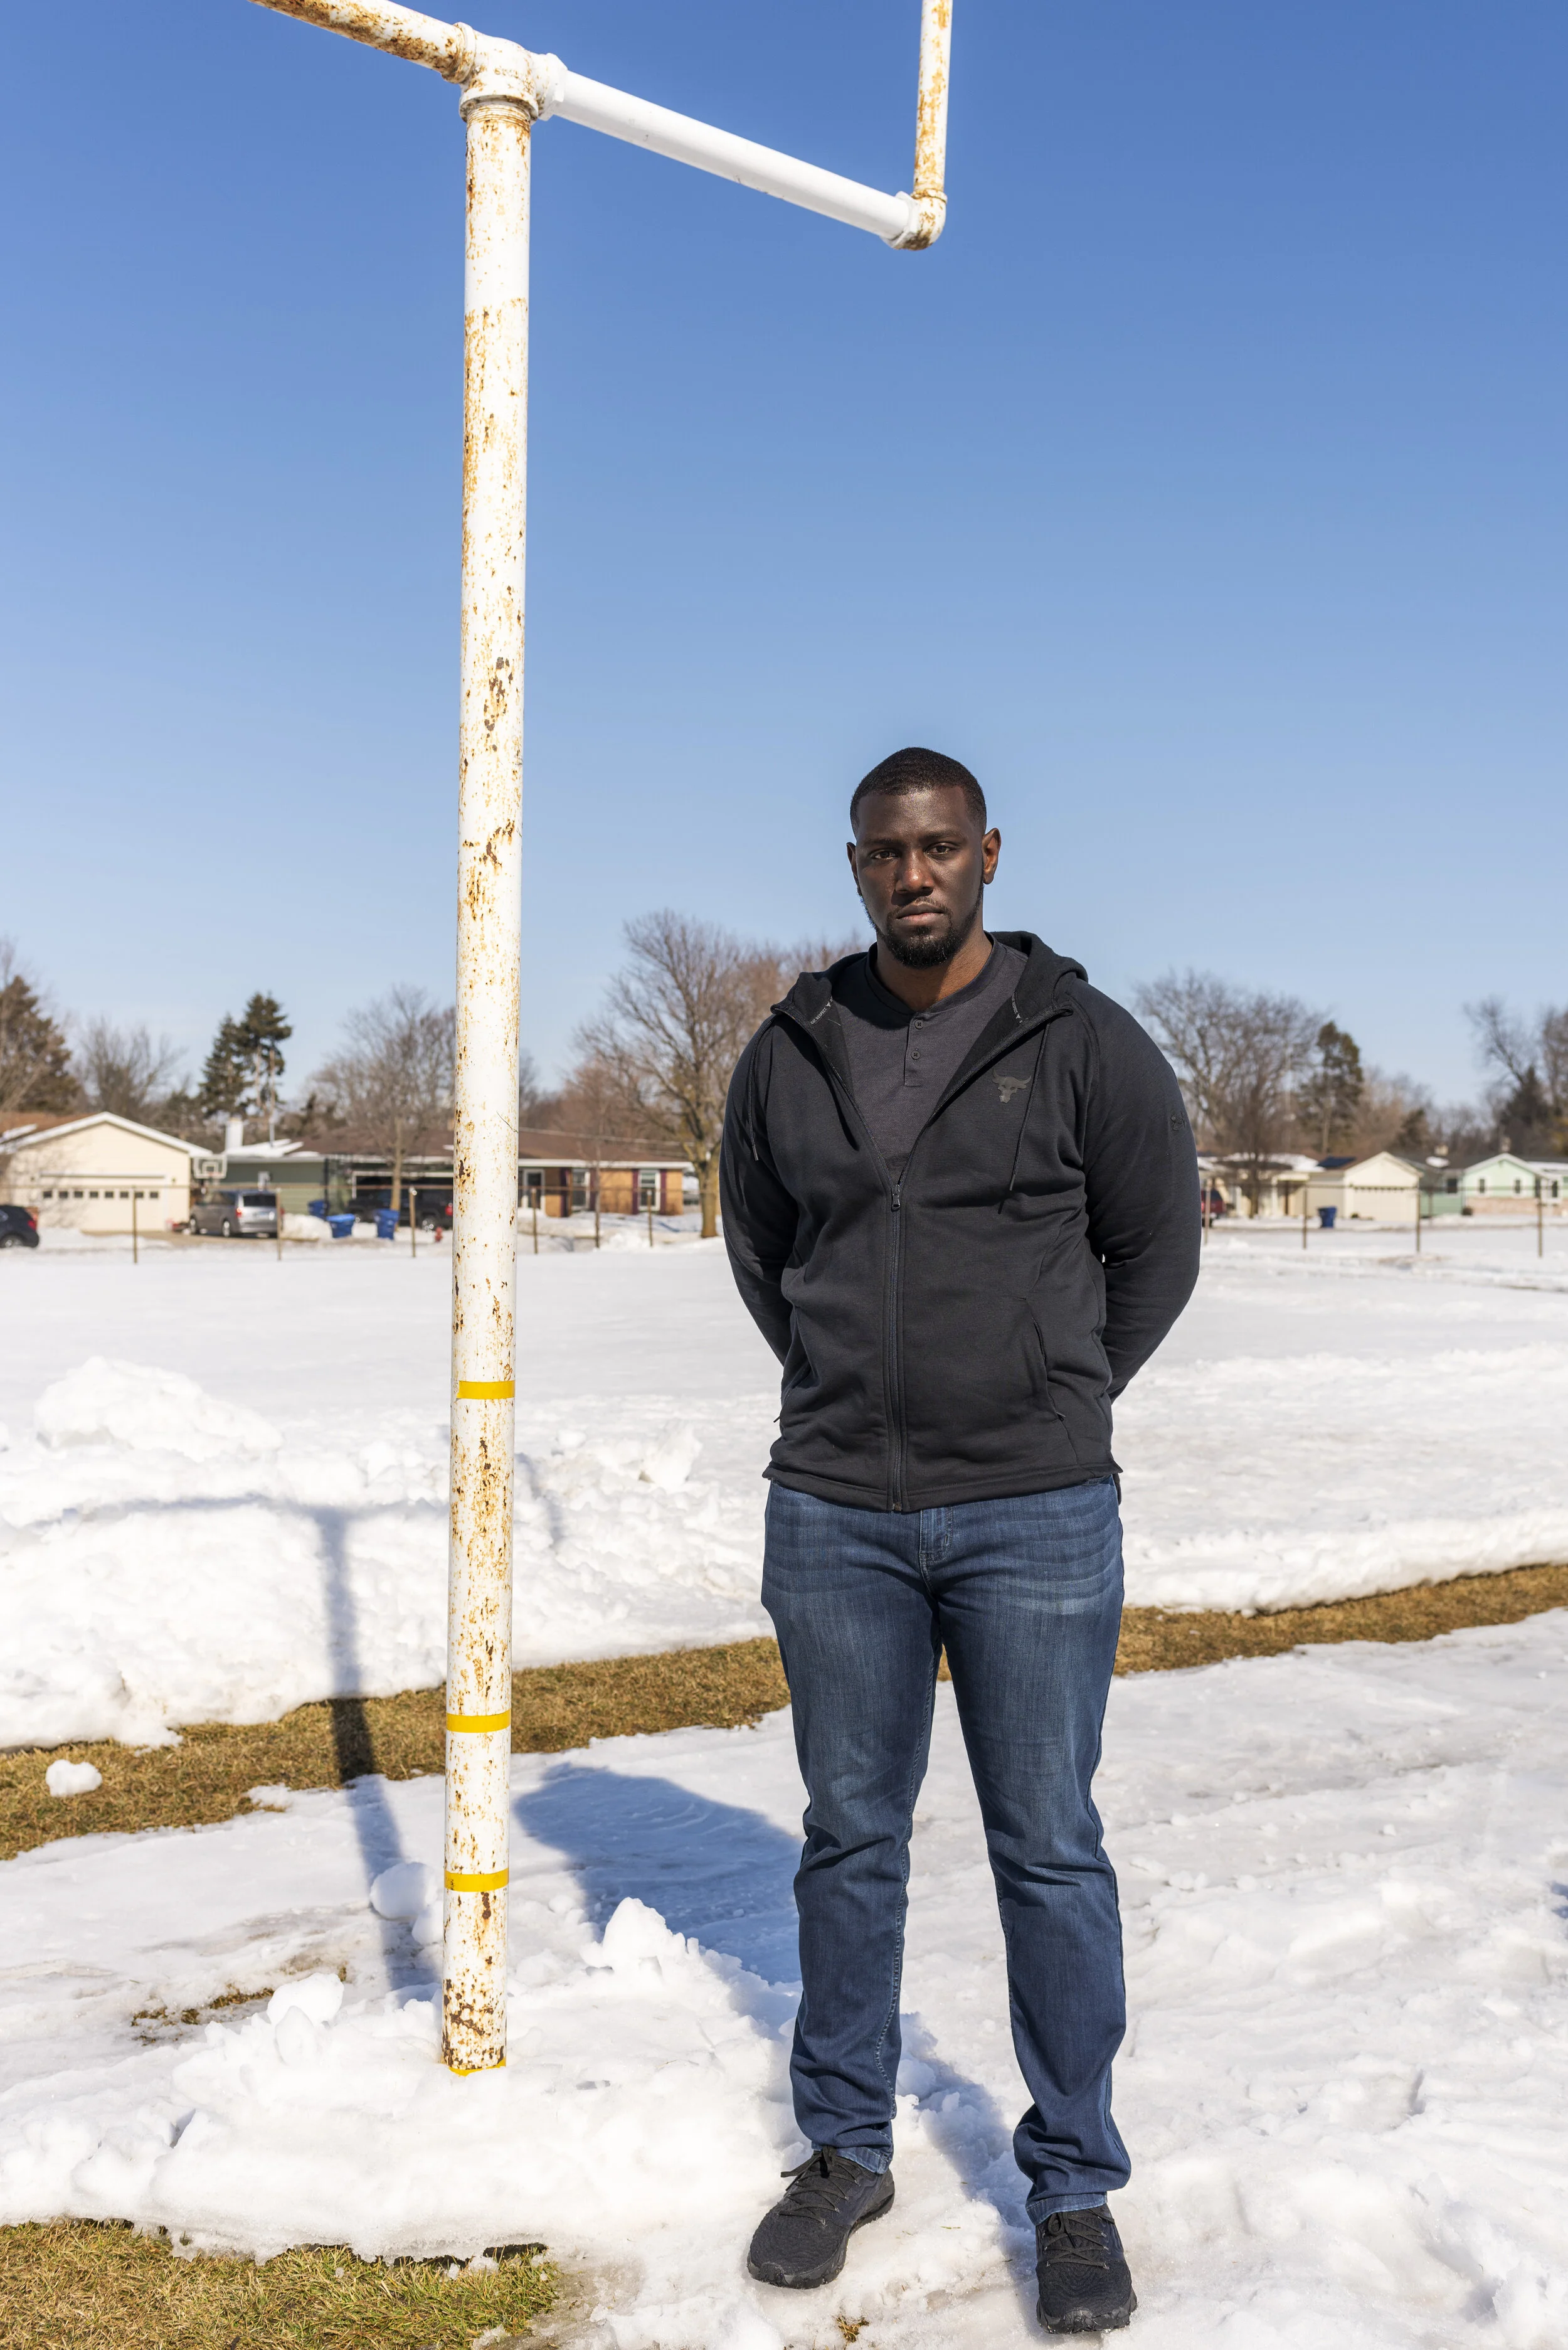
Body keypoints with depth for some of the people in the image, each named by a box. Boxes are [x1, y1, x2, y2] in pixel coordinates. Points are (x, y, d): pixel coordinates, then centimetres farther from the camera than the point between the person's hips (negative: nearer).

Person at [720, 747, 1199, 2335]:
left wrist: (1047, 1412, 7)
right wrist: (851, 1396, 12)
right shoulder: (788, 1056, 4)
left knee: (1048, 1849, 6)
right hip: (835, 1516, 3)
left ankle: (1074, 2187, 22)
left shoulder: (1084, 1044, -4)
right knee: (850, 1841, 13)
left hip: (1037, 1518, -2)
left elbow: (1157, 1249, 5)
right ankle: (846, 2150, 30)